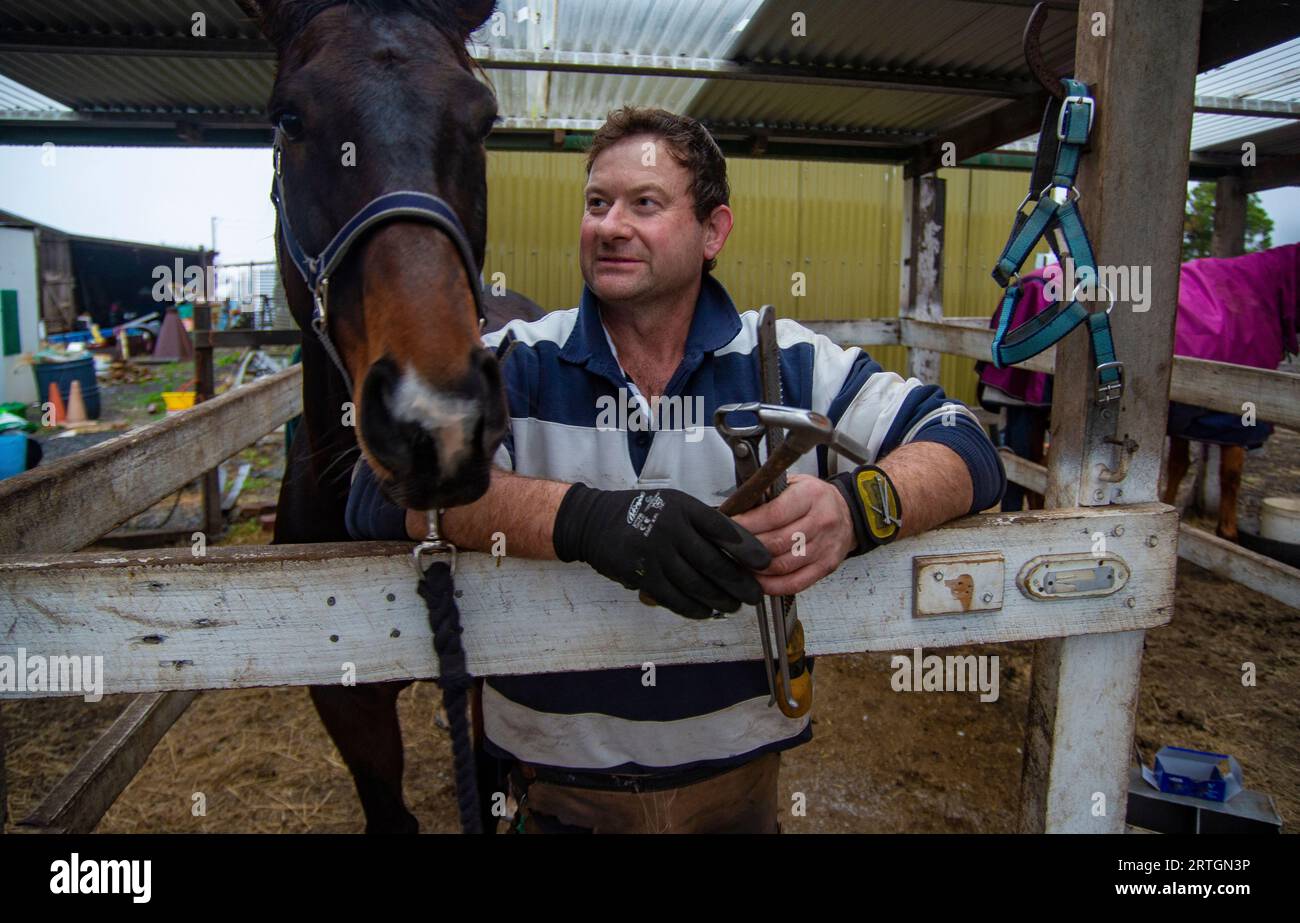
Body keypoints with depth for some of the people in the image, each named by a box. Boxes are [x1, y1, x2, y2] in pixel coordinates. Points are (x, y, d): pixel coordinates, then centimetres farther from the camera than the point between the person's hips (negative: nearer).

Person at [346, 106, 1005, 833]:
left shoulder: (791, 363, -7)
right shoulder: (516, 363, -9)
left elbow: (964, 448, -10)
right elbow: (385, 486, -23)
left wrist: (856, 508, -33)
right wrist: (584, 516, -40)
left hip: (739, 764, 1)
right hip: (557, 772, 0)